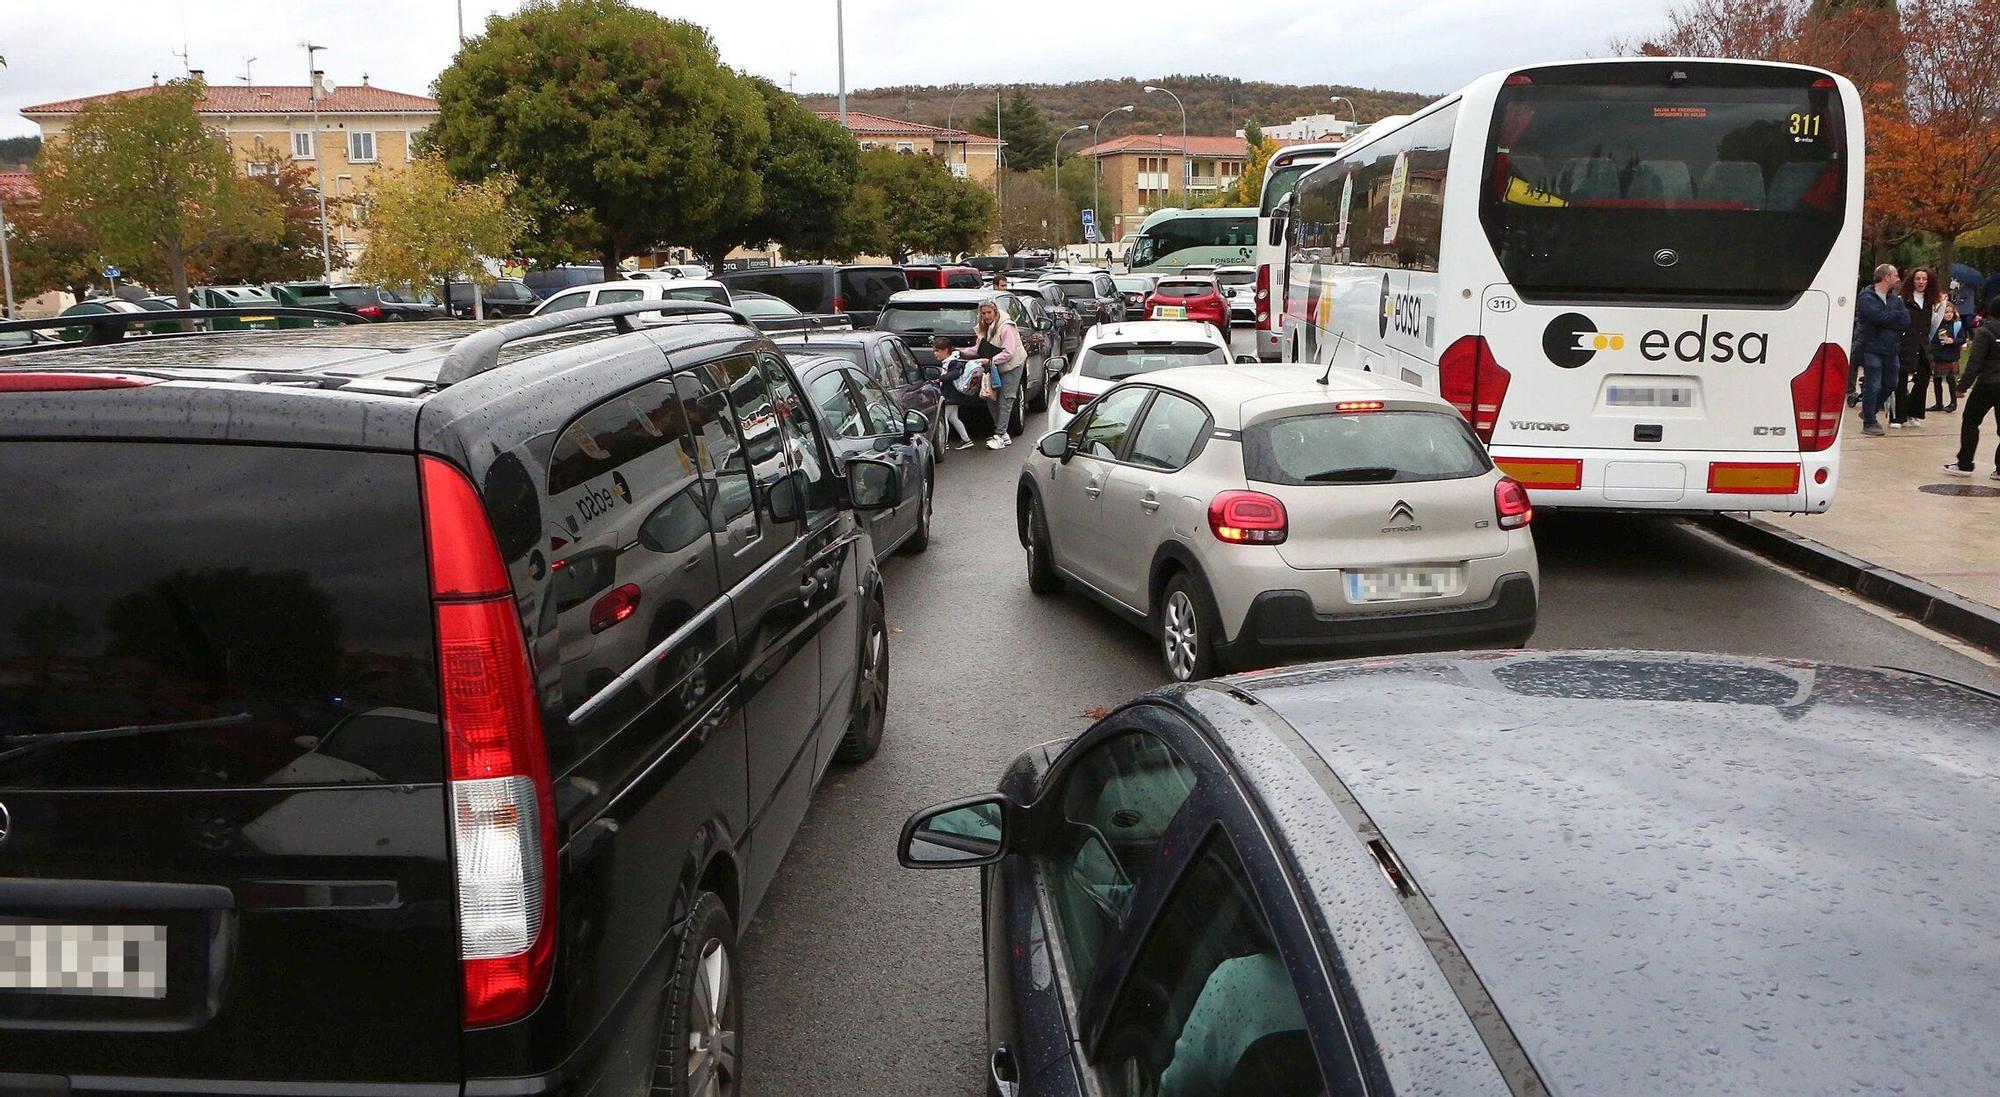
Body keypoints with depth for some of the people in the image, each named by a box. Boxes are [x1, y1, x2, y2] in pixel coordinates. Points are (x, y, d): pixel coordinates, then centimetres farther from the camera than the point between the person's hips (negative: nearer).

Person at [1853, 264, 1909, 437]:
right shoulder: (1866, 297, -8)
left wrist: (1888, 321, -16)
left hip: (1890, 349, 7)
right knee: (1873, 386, -7)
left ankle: (1869, 412, 32)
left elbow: (1906, 321, -1)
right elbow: (1881, 317, -23)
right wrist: (1897, 316, -6)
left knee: (1890, 384, 14)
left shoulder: (1895, 298, 13)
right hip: (1871, 349, -7)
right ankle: (1869, 423, 1)